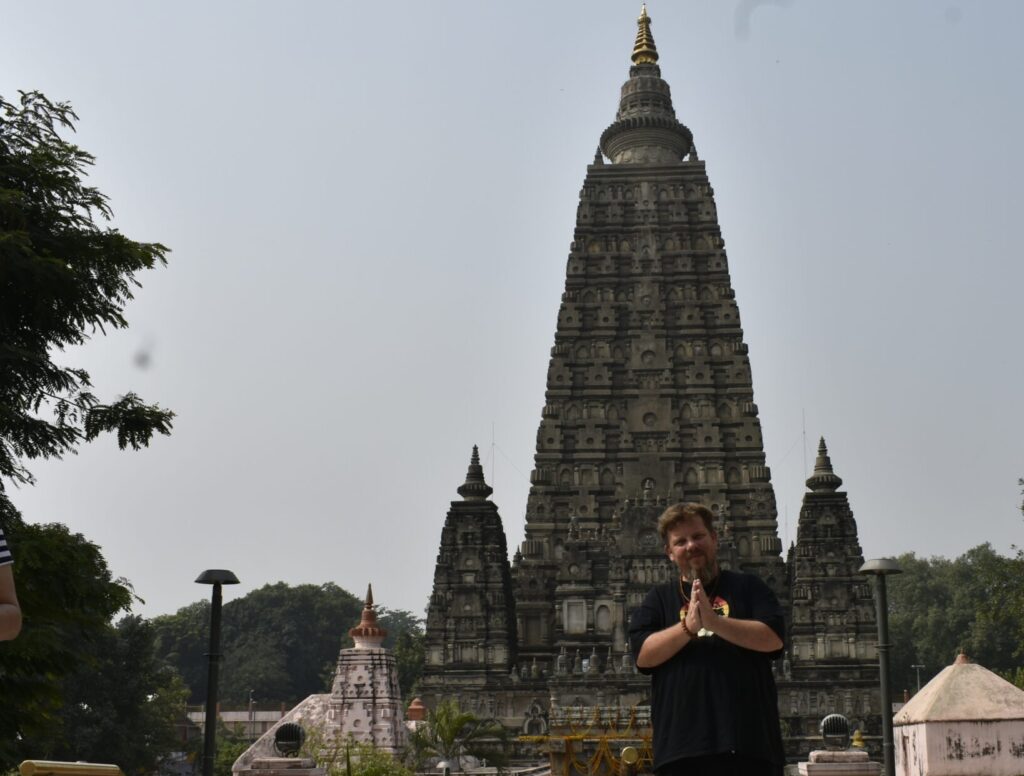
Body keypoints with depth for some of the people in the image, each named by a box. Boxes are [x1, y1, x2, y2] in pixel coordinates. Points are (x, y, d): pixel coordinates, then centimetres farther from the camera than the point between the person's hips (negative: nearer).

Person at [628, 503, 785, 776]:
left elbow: (773, 639, -3)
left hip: (750, 741, 0)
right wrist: (688, 626, -15)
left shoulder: (748, 587, 13)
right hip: (681, 745, 1)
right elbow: (643, 655, 0)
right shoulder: (659, 599, 15)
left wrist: (714, 621, -15)